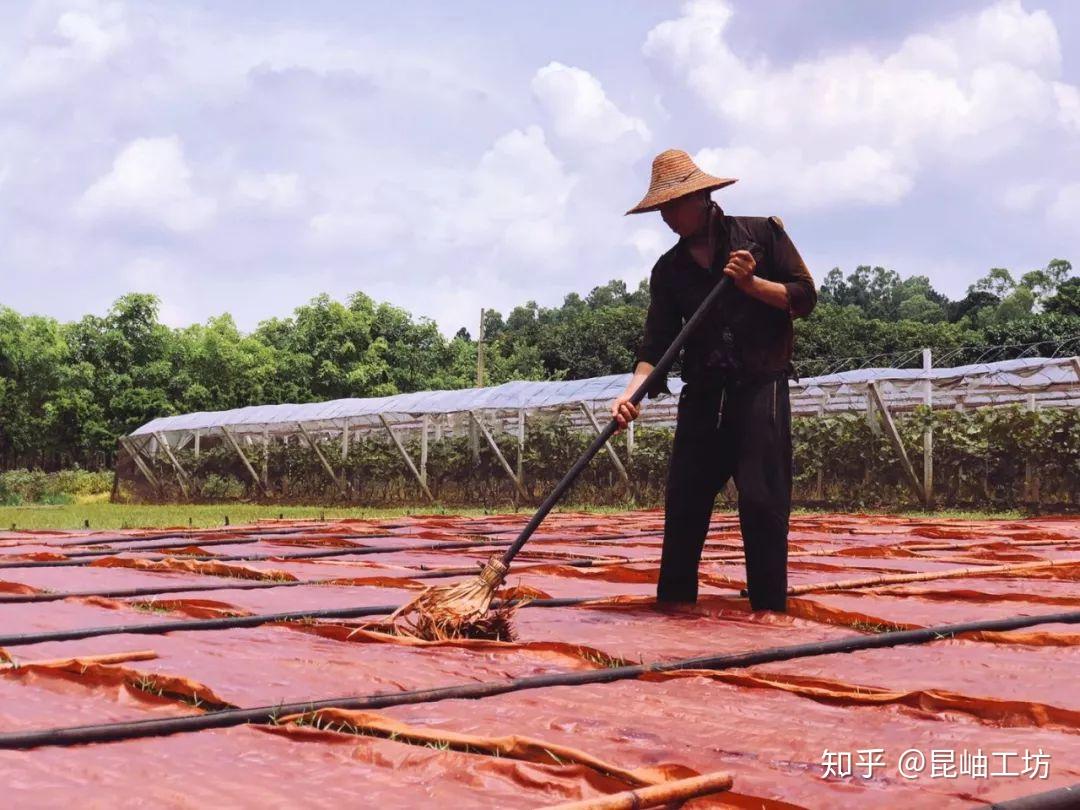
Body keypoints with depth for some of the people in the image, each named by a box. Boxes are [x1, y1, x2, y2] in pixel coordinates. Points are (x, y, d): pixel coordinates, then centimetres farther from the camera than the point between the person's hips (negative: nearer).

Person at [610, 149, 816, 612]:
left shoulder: (762, 233, 3)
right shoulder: (669, 269, 10)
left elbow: (804, 297, 0)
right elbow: (656, 343, 2)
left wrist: (749, 283, -14)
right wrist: (632, 393, -15)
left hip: (760, 386, -4)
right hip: (702, 393, 4)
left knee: (762, 498, -7)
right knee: (684, 497, 2)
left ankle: (769, 602, 0)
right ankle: (674, 596, 12)